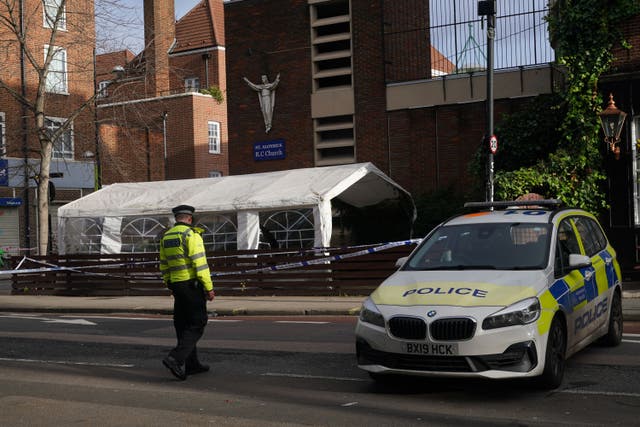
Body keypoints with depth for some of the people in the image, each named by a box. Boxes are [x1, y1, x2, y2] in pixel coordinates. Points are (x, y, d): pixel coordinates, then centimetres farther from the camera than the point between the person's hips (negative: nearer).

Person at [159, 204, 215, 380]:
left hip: (177, 285, 8)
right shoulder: (191, 235, -12)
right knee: (197, 324, -3)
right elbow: (200, 263, -18)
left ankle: (191, 364, 18)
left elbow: (164, 266, 16)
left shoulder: (166, 237, 10)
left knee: (183, 325, 13)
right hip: (193, 285, -8)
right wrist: (209, 287, -14)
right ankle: (176, 359, -17)